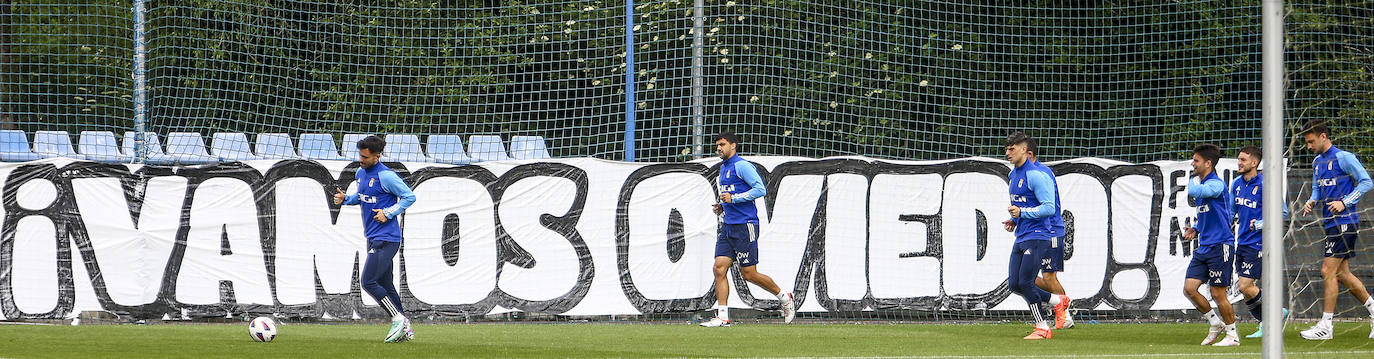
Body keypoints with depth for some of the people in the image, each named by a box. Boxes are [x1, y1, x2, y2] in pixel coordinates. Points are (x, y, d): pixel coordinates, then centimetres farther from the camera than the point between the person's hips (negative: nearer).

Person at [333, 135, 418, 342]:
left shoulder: (386, 176, -15)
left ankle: (399, 320, -5)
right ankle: (405, 329, 17)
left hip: (386, 238, -9)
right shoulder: (361, 173, 11)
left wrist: (388, 213, -17)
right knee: (385, 285, 11)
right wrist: (345, 199, 7)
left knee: (368, 282, -14)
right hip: (373, 238, 9)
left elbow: (409, 197, -10)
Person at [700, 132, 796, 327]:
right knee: (719, 268, -4)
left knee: (749, 274, -3)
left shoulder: (742, 166, -10)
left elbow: (760, 189, -17)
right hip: (728, 226, 8)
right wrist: (722, 207, 12)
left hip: (745, 226, -8)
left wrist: (733, 199, -19)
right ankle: (722, 316, -4)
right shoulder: (723, 168, 18)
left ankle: (784, 298, 17)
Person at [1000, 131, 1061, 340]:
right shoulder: (1013, 175, 16)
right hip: (1022, 236, 9)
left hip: (1039, 235, -9)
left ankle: (1043, 328, -1)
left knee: (1025, 283, -12)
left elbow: (1049, 208, -18)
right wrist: (1015, 221, 13)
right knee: (1015, 284, 4)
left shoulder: (1036, 174, -13)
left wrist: (1022, 213, -24)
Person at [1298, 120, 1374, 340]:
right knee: (1341, 274, 10)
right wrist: (1312, 202, 4)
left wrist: (1345, 202, -19)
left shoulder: (1343, 158, -10)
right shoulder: (1317, 162, 15)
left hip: (1344, 221, -9)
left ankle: (1325, 326, -7)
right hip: (1331, 223, 9)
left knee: (1328, 271, -10)